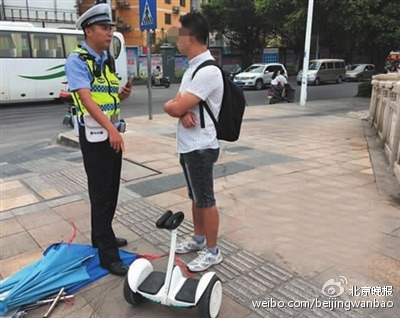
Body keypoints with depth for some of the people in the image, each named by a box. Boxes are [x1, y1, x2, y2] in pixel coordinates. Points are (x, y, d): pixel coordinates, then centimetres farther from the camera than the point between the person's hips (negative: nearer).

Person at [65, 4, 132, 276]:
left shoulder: (109, 60, 12)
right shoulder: (77, 60, -11)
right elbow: (86, 98, -24)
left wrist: (124, 94, -3)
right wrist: (110, 129, -34)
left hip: (113, 133, 8)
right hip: (94, 136, -8)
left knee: (111, 191, 15)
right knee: (101, 195, -3)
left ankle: (101, 238, 33)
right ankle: (108, 256, 6)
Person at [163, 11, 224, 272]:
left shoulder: (208, 71, -21)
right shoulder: (193, 67, 12)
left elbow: (174, 108, -24)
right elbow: (179, 103, 8)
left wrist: (170, 106, 0)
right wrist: (182, 112, -15)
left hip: (200, 148, -10)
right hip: (188, 145, 10)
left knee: (206, 200, 2)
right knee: (195, 196, 20)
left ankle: (212, 251, 18)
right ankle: (199, 238, 37)